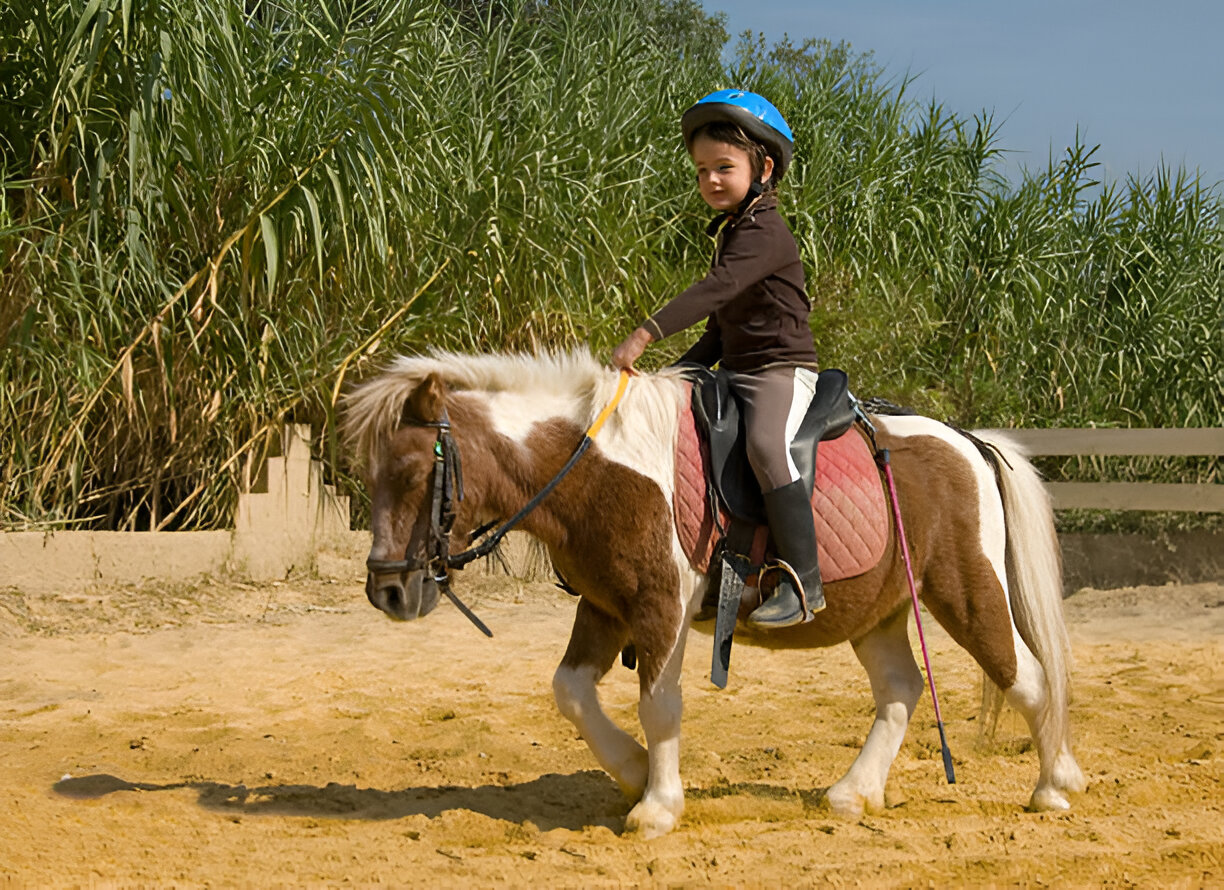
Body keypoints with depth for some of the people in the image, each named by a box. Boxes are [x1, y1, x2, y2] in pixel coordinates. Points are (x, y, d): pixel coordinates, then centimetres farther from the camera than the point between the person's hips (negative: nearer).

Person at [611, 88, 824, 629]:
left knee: (767, 445, -34)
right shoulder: (731, 232, 18)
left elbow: (715, 290, -28)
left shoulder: (764, 231, -13)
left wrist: (647, 334, -35)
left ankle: (802, 582, -36)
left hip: (782, 370, -11)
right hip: (737, 372, 11)